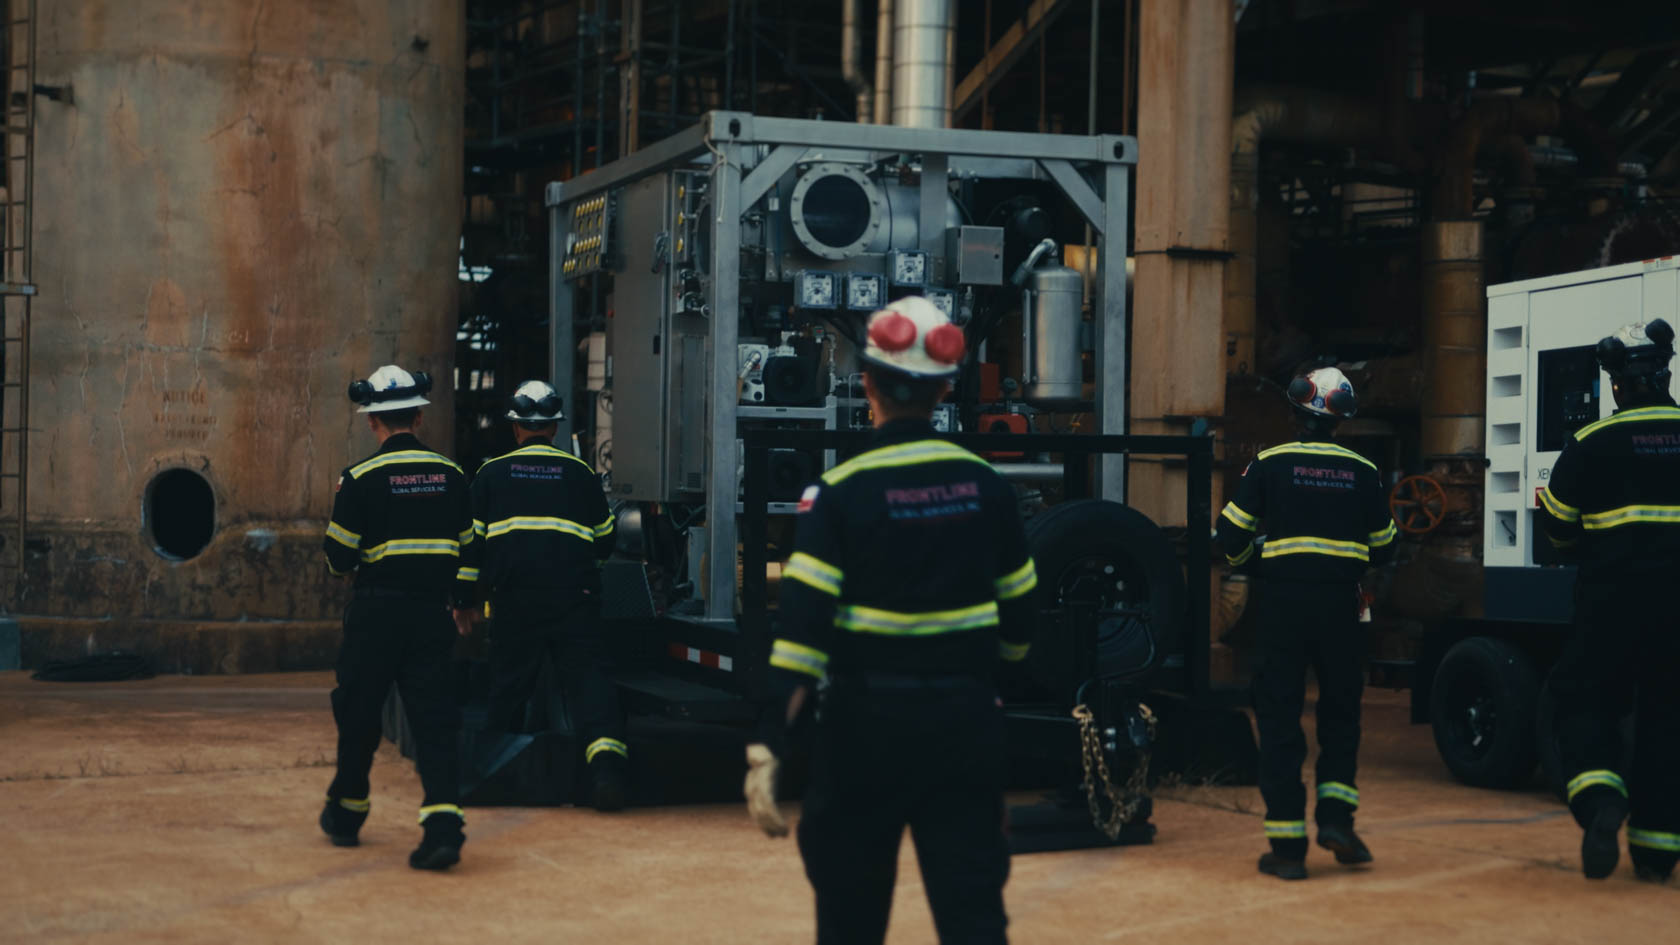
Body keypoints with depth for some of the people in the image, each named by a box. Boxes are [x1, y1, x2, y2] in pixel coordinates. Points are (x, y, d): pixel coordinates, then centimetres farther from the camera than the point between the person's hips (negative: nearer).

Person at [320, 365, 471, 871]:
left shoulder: (361, 479, -9)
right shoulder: (451, 475, 4)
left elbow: (339, 559, -7)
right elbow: (469, 549, 9)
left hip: (376, 613, -2)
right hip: (432, 611, 3)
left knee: (358, 712, 14)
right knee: (434, 718, 0)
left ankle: (347, 812, 30)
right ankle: (443, 823, -15)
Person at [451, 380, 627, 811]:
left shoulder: (492, 472, 9)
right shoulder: (580, 473, 9)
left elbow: (471, 540, 10)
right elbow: (605, 541, 16)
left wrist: (464, 599, 17)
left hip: (513, 598, 1)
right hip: (574, 597, -1)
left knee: (509, 683, 11)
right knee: (587, 676, -4)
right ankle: (606, 760, -22)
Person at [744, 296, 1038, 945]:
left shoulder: (840, 492, -10)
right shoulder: (985, 485, 2)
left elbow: (802, 629, -17)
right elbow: (1017, 622, 9)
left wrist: (767, 747, -18)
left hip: (868, 721, -2)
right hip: (966, 719, 2)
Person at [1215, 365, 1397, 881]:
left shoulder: (1269, 464, -3)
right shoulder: (1362, 472, 4)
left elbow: (1231, 534, -2)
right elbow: (1382, 548, 11)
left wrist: (1241, 559, 21)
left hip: (1282, 601, -1)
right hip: (1340, 605, 1)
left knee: (1279, 717, 2)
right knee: (1340, 709, 18)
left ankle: (1287, 845, 1)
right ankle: (1335, 814, 4)